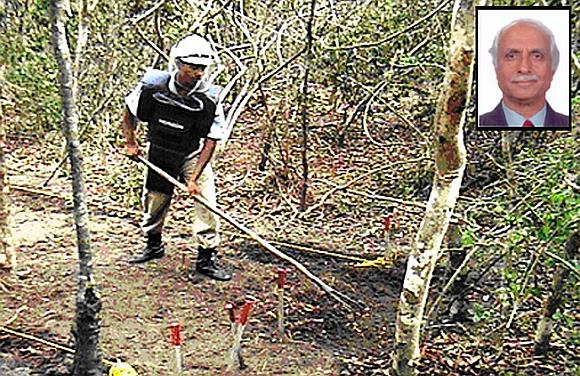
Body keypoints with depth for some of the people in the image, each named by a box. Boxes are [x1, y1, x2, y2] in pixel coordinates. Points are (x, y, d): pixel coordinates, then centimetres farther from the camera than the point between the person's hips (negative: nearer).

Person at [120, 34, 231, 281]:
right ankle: (154, 245, 38)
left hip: (193, 155, -1)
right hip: (159, 153, 2)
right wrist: (131, 142, 3)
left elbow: (211, 141, -20)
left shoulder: (209, 99, -23)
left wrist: (195, 177, -23)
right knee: (154, 201, 10)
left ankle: (206, 259, 1)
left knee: (206, 201, -13)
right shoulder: (152, 85, -19)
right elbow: (129, 113, 1)